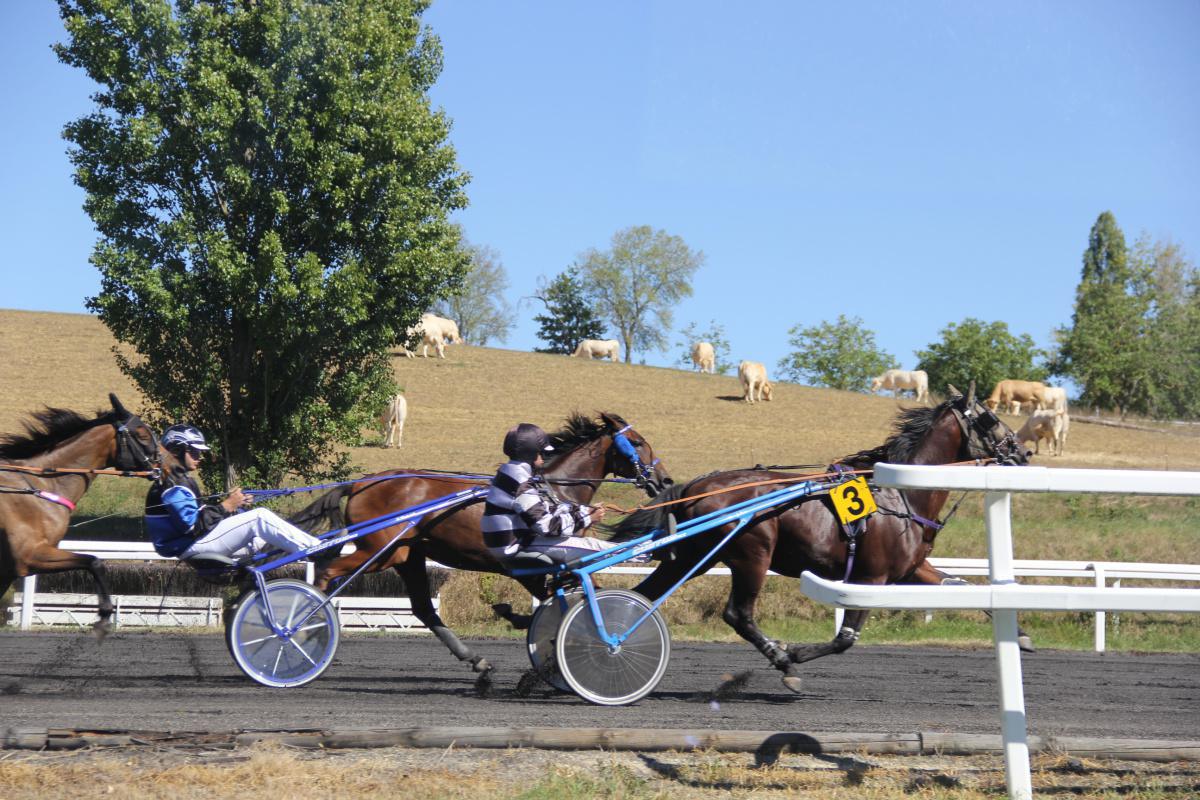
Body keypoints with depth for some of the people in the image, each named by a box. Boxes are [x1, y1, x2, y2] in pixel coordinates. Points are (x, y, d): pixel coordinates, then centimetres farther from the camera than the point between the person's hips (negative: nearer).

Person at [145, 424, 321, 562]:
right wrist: (226, 506, -17)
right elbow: (194, 525, -22)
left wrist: (231, 505, 3)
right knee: (259, 517, -17)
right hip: (192, 547, -11)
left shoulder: (180, 480, 21)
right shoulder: (173, 486, -14)